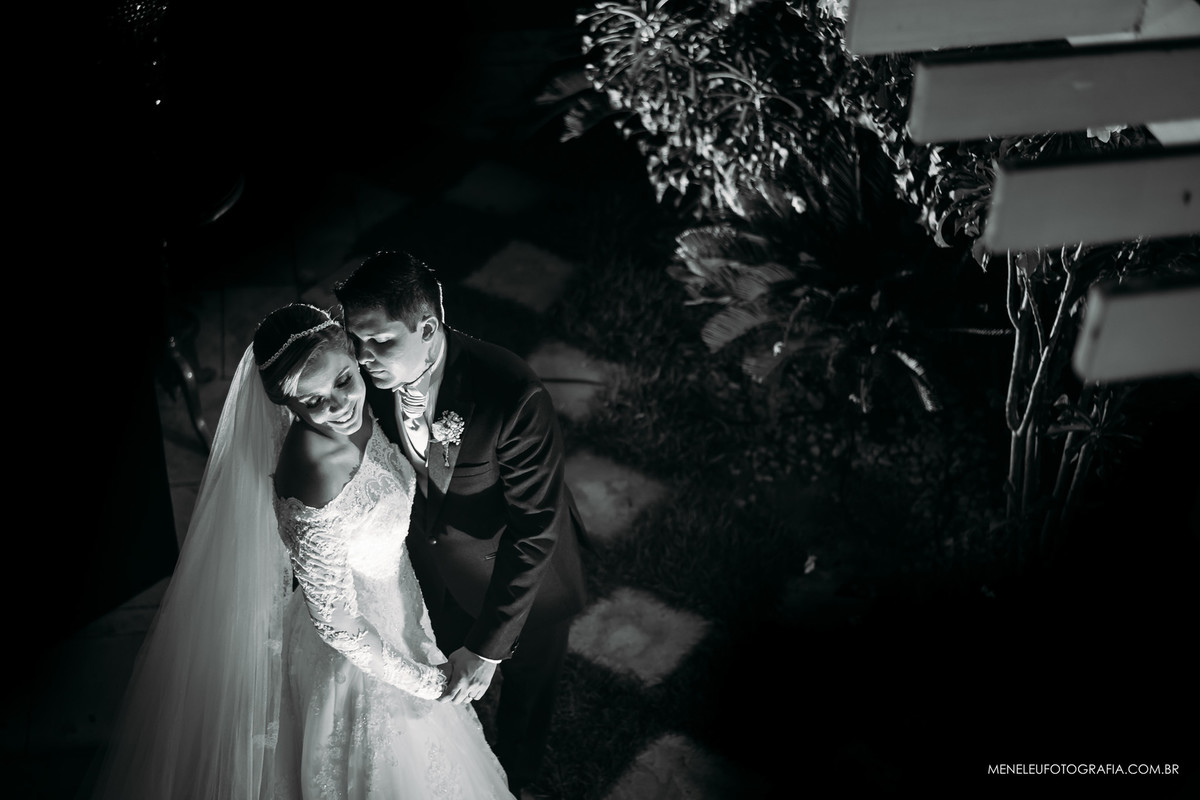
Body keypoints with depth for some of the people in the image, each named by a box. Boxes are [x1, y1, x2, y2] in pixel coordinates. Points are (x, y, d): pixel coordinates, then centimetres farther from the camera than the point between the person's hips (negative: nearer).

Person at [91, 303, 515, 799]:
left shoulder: (357, 412, -17)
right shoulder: (313, 491, -39)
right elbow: (337, 624, -26)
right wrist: (422, 681, -16)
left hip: (393, 603, 7)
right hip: (356, 648, -7)